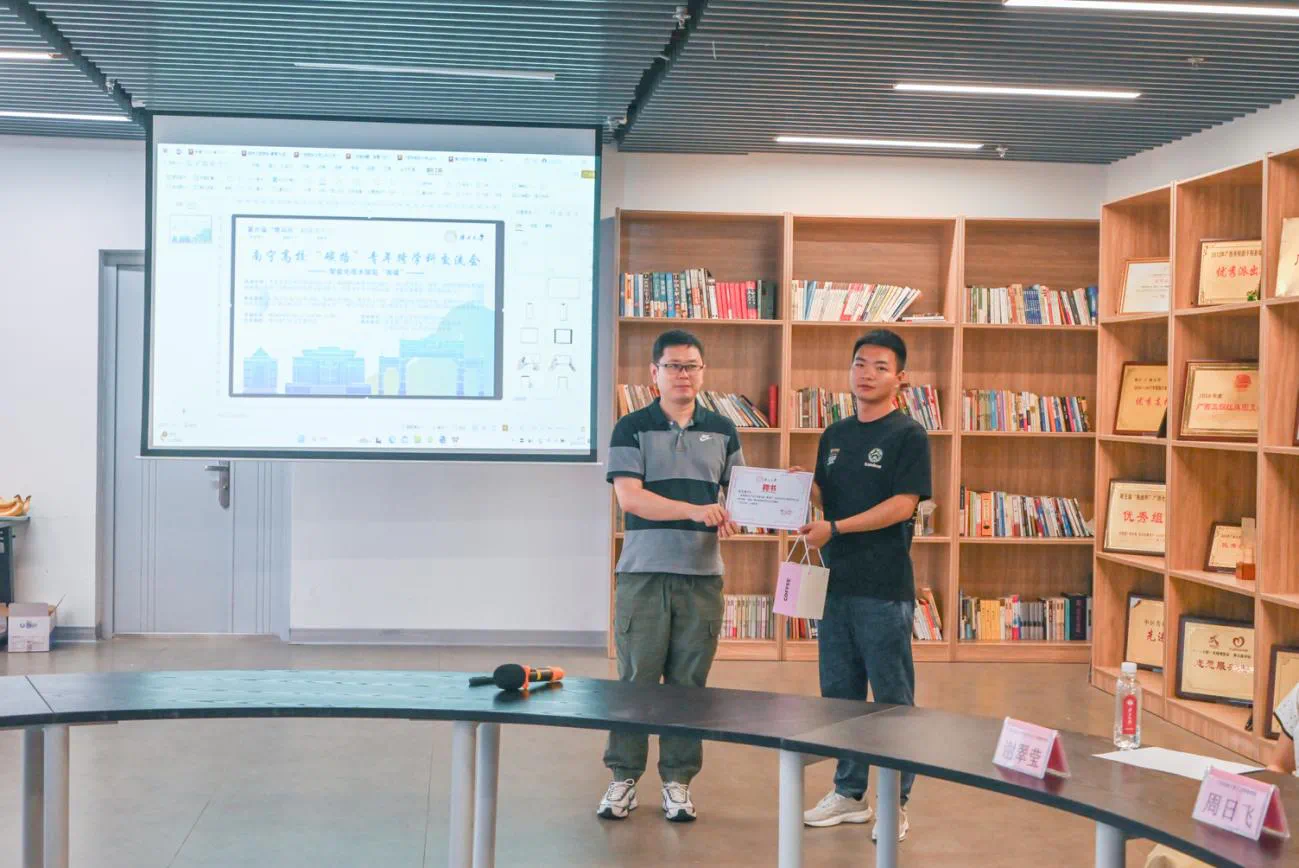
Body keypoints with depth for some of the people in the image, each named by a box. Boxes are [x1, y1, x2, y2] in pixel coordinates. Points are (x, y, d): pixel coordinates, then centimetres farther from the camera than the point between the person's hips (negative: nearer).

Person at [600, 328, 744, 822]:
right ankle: (624, 777, 13)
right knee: (636, 679, 1)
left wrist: (732, 517, -11)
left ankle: (677, 780, 17)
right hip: (643, 573, -2)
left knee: (689, 683, 6)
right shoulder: (632, 429, 1)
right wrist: (696, 510, -21)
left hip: (702, 574, 3)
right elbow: (629, 497, -11)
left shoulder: (721, 431, 11)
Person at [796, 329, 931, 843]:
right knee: (839, 693, 12)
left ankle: (896, 803, 12)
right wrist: (804, 489, -6)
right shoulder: (835, 435, 14)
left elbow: (903, 503, -15)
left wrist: (835, 528, -20)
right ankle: (849, 793, 25)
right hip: (835, 582, 7)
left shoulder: (908, 435, -6)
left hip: (884, 587, -6)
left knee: (892, 698, 2)